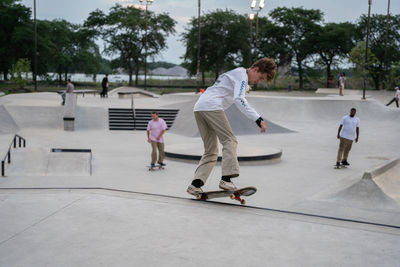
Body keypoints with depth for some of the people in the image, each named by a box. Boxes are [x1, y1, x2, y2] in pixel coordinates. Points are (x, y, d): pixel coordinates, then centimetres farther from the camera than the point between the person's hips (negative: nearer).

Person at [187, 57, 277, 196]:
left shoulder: (236, 73, 27)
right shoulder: (242, 74, -3)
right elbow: (239, 99, -18)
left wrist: (245, 88, 63)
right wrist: (258, 119, -26)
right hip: (212, 106, -10)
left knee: (211, 151, 7)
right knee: (230, 141, -12)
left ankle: (195, 184, -3)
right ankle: (226, 179, -25)